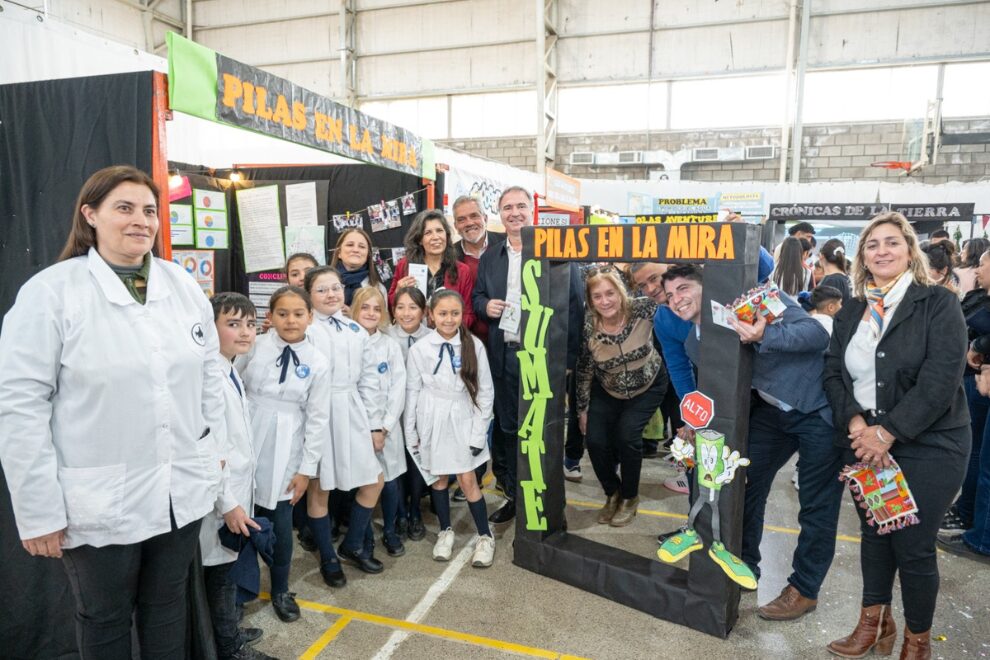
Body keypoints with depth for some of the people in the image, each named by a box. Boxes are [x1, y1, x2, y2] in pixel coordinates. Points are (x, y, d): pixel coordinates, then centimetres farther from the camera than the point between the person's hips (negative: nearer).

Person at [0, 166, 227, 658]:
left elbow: (209, 374, 8)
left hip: (183, 492, 4)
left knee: (166, 607, 22)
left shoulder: (183, 285, 3)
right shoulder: (51, 291, -11)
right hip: (98, 505, -3)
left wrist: (216, 449, 7)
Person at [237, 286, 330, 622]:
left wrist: (307, 468, -3)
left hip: (284, 452, -1)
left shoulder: (317, 363, -5)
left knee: (280, 524, 7)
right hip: (246, 443, 1)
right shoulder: (255, 346, -3)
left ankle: (280, 590, 29)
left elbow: (317, 419, -2)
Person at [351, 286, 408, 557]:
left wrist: (384, 427, -8)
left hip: (386, 426, 1)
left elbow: (398, 389, 1)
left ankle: (390, 531, 24)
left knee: (390, 482, 2)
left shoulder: (391, 345, 4)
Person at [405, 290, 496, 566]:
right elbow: (412, 392, 1)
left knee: (468, 480, 0)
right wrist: (410, 433, 2)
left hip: (463, 420, -1)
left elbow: (485, 391, -3)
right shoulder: (420, 349, -7)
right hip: (432, 421, 1)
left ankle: (485, 536, 19)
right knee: (438, 477, 13)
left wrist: (479, 433, -4)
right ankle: (445, 531, 33)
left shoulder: (474, 346, -8)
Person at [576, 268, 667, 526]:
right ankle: (612, 494, 19)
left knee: (627, 435, -19)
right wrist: (583, 409, 0)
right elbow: (584, 370, -7)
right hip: (608, 391, 2)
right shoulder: (588, 327, -21)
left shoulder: (641, 309, -25)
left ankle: (630, 498, 9)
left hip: (648, 386, -2)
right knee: (595, 440, -12)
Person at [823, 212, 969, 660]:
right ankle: (874, 623, 34)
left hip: (927, 447, -4)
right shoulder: (850, 313, 8)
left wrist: (887, 433, -20)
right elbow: (833, 373, 3)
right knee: (874, 535, 15)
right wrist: (856, 424, -13)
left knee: (914, 547, 3)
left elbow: (940, 381, -17)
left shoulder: (938, 304, -8)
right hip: (864, 444, 4)